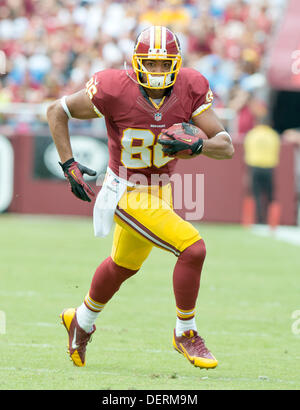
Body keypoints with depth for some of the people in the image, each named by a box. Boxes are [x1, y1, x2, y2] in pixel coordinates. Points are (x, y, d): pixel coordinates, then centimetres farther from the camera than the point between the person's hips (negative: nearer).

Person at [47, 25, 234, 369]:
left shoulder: (191, 89, -14)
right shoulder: (115, 90, -25)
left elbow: (226, 147, -15)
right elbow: (57, 112, -11)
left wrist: (196, 145, -36)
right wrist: (68, 166, -16)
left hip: (161, 191, 6)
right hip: (128, 195, -6)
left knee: (124, 264, 27)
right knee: (193, 248, -18)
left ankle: (82, 320, 53)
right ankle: (185, 332, 2)